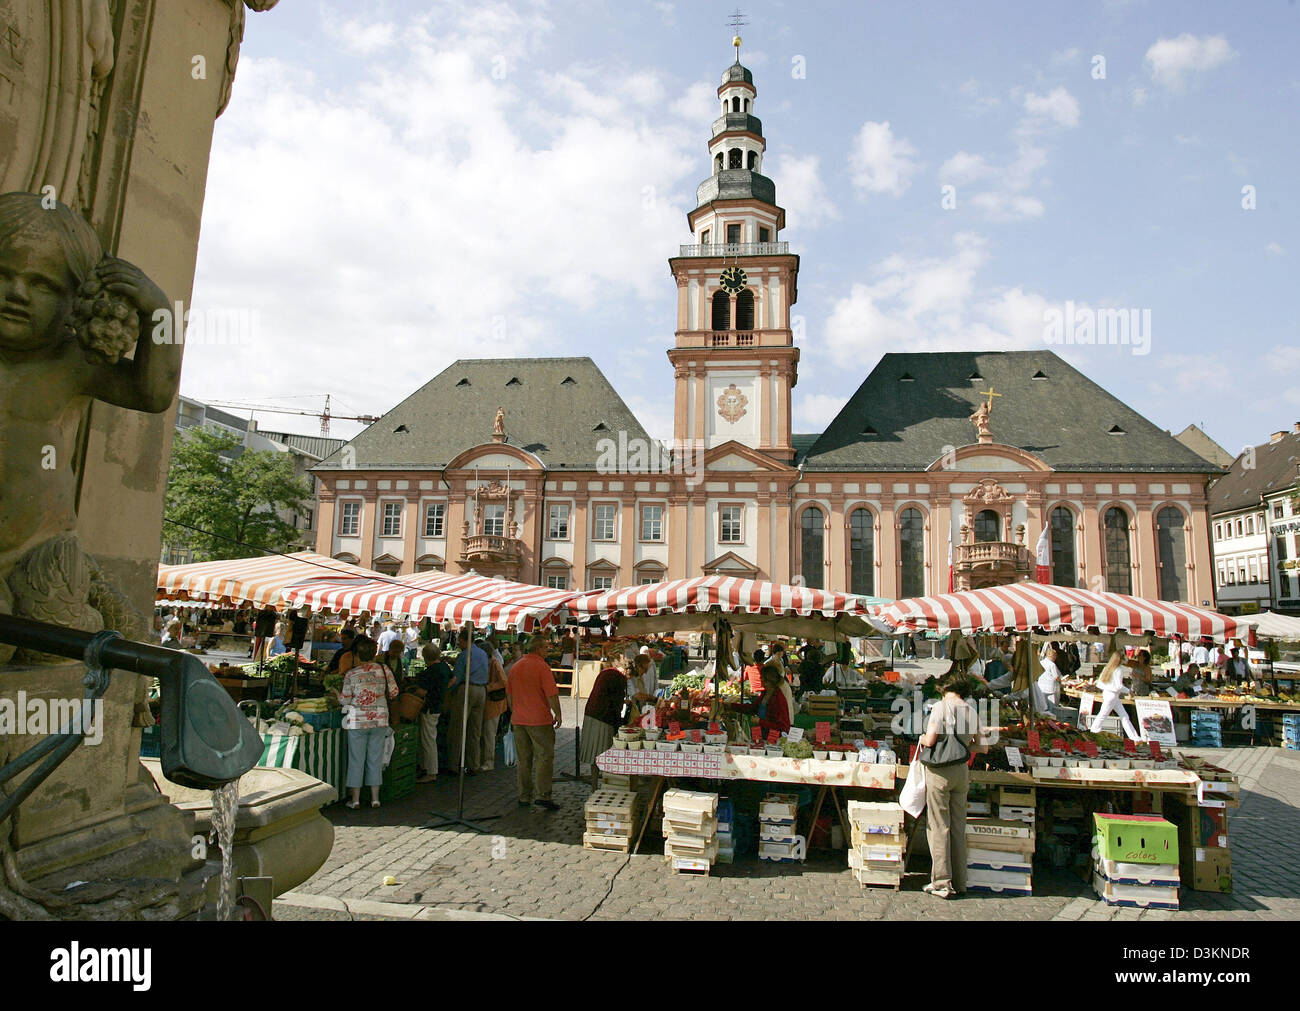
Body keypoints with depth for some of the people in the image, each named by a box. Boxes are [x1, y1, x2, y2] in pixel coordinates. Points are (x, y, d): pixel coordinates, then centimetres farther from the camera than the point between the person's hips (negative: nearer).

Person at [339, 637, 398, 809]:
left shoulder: (351, 674, -8)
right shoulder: (384, 669, -3)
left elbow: (345, 700, -2)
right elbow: (394, 693, 2)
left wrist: (336, 693, 18)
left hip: (357, 721, -2)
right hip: (379, 720, 2)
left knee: (356, 759, 8)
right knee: (375, 759, 10)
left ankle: (355, 799, 13)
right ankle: (375, 798, 16)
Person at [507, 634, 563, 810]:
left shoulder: (515, 666, 12)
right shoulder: (542, 666, -11)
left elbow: (509, 694, 19)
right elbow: (552, 695, -14)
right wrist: (558, 715, -3)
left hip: (518, 720, 7)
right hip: (539, 720, -7)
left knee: (524, 759, 11)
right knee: (544, 757, -1)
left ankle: (524, 797, 14)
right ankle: (542, 795, -6)